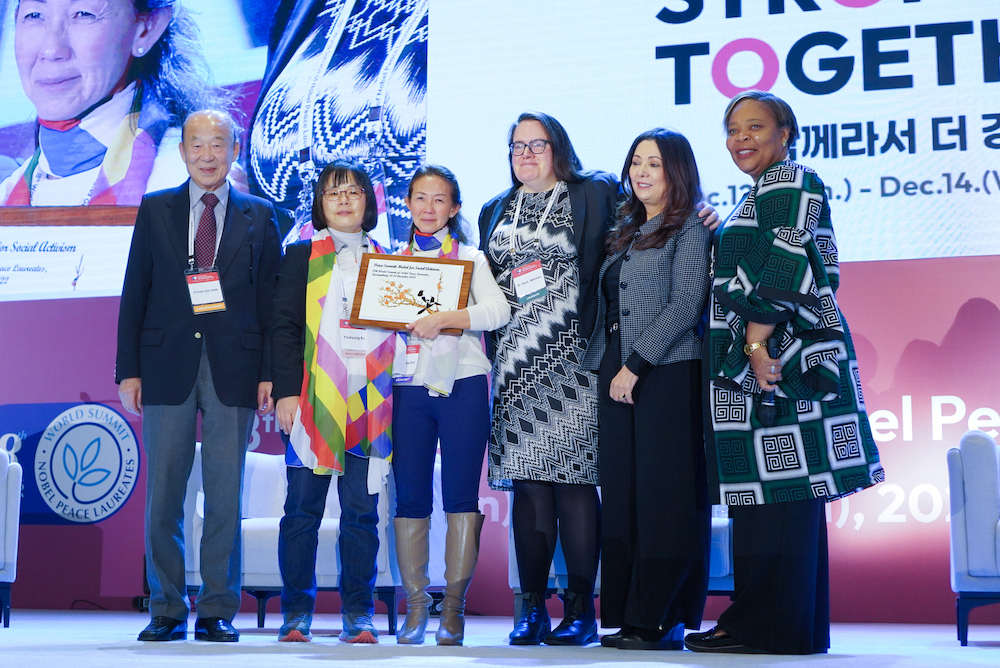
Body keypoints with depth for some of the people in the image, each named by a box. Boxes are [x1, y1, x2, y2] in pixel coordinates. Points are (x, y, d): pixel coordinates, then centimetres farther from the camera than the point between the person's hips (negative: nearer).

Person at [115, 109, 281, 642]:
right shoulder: (154, 211, 11)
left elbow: (272, 299, 6)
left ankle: (218, 612, 10)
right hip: (167, 368, 1)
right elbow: (134, 295, 9)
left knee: (225, 496, 1)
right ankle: (167, 612, 13)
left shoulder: (259, 216, 9)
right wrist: (128, 371, 1)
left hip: (234, 370, -1)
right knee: (162, 495, 3)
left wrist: (270, 373, -3)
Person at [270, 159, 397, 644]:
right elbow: (284, 326, 3)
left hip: (369, 403, 2)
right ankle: (296, 612, 8)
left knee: (362, 510, 2)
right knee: (303, 507, 0)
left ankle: (358, 613, 9)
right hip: (314, 399, -2)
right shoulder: (301, 257, 10)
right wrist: (286, 390, -7)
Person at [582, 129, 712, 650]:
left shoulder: (690, 229, -1)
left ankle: (662, 621, -3)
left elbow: (686, 304, -11)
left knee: (665, 492, -6)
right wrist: (605, 366, 10)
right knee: (621, 491, 4)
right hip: (617, 375, 7)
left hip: (669, 373, -7)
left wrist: (635, 364, -15)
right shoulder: (626, 235, 21)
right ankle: (626, 616, 8)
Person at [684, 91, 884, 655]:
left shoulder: (788, 181, -6)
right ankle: (798, 624, 13)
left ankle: (766, 625, -8)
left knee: (779, 488, -10)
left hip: (781, 354, -10)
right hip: (767, 359, 10)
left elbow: (782, 267, -18)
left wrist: (757, 341, -19)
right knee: (786, 493, 9)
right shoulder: (764, 192, 25)